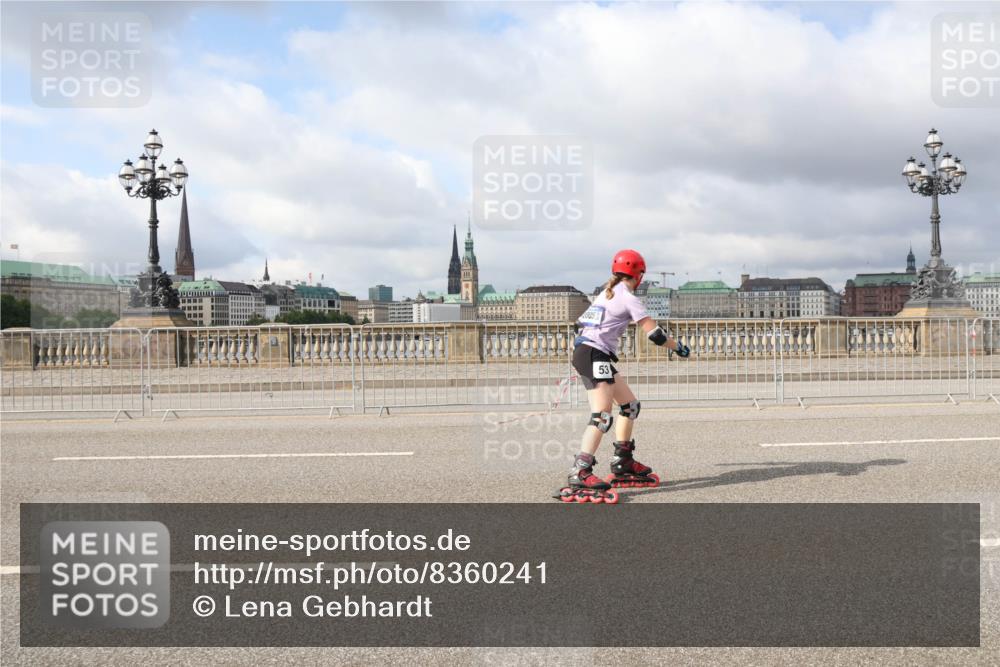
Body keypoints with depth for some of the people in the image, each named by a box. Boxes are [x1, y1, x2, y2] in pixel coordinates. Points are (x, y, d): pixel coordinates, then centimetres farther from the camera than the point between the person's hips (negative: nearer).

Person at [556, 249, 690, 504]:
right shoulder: (628, 298, -8)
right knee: (602, 416, -18)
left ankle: (622, 464, 22)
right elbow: (654, 333, -8)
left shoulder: (607, 293, 18)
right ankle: (580, 473, -27)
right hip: (594, 355, -10)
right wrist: (678, 347, 6)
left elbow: (582, 321, 21)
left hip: (585, 352, 10)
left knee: (630, 405, 16)